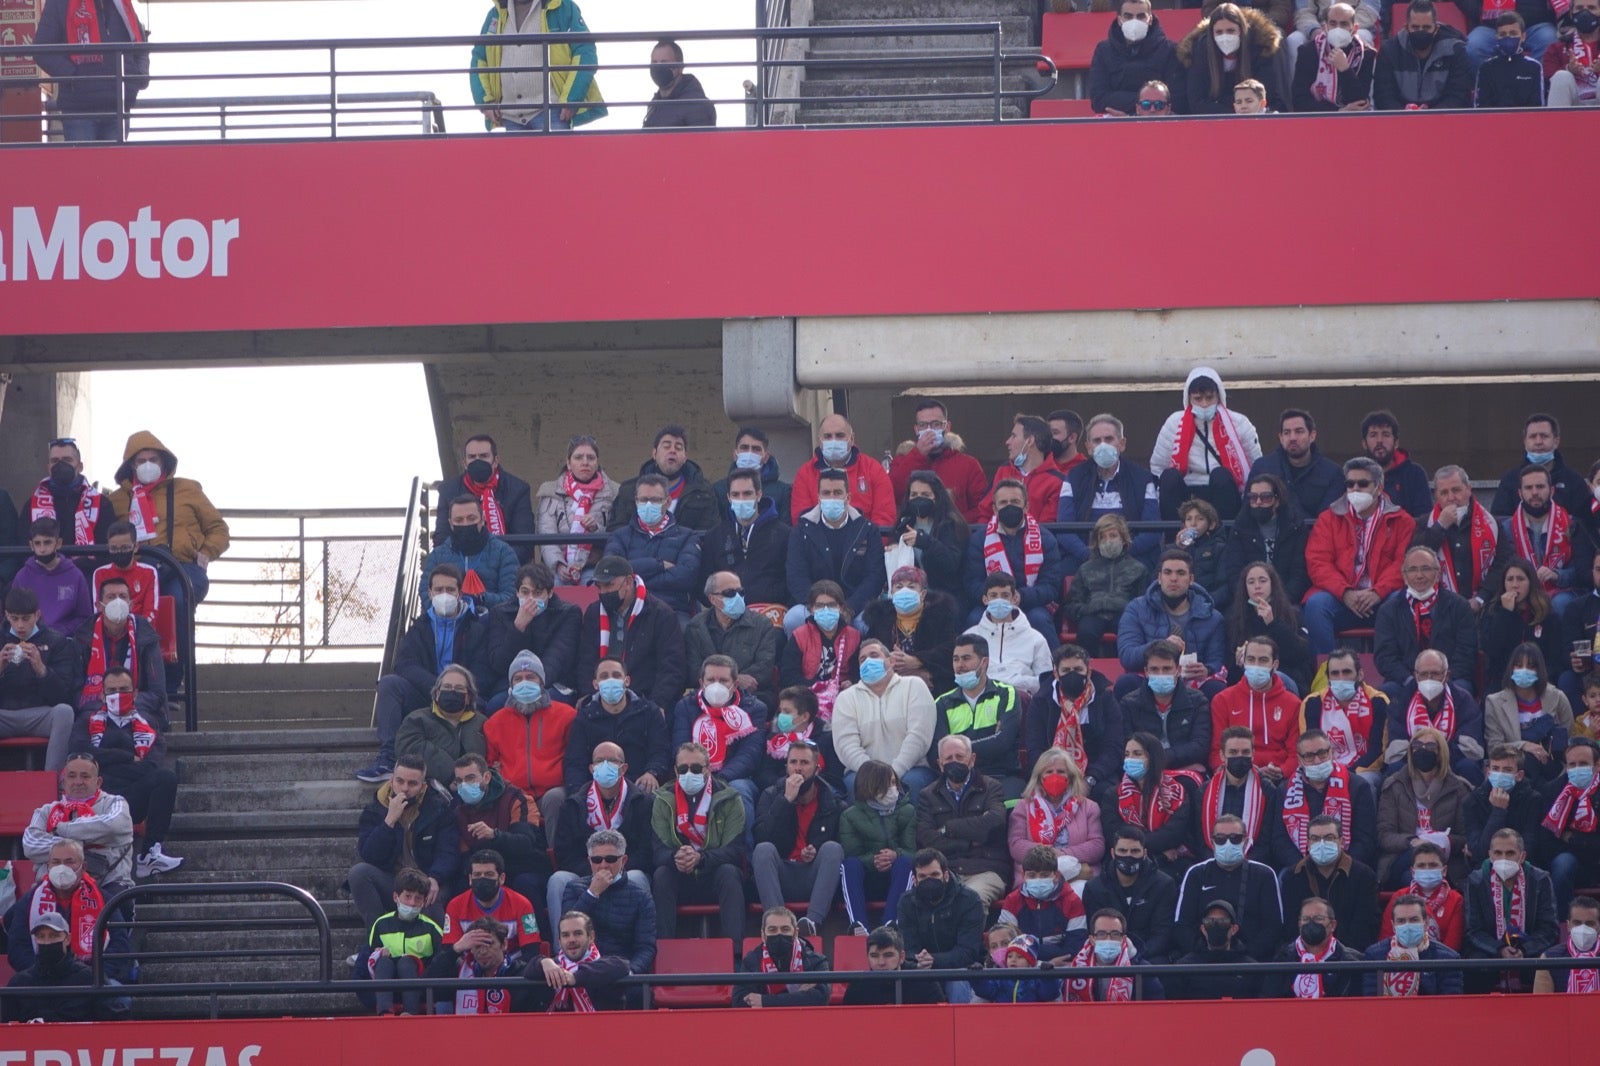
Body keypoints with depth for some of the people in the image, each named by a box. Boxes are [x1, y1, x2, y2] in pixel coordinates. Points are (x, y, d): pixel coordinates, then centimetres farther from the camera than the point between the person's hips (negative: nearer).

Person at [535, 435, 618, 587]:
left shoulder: (612, 493, 12)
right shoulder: (551, 492, 12)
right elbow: (546, 536, 0)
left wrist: (596, 528, -13)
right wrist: (559, 566, -17)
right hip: (559, 570, 0)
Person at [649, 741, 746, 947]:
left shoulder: (728, 799, -4)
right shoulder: (664, 800, 2)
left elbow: (735, 850, -14)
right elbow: (658, 851, -8)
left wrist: (700, 858, -33)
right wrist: (675, 858, -33)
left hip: (716, 878, -1)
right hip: (681, 880, 1)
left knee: (729, 872, -32)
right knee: (661, 875, -28)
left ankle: (734, 949, -40)